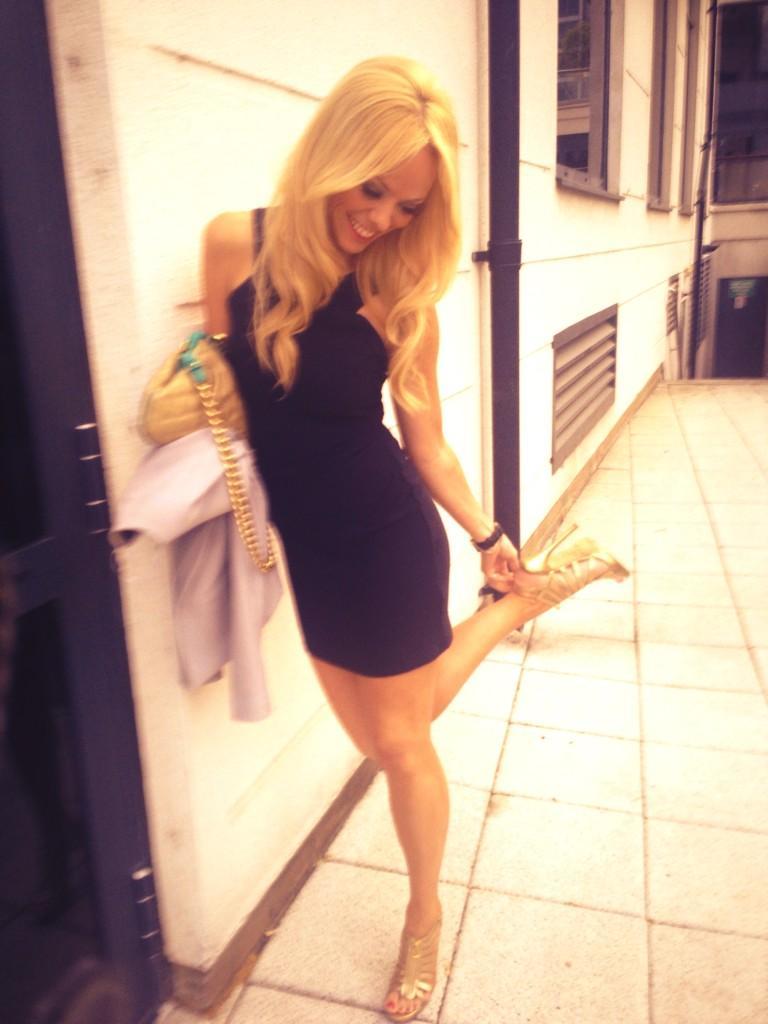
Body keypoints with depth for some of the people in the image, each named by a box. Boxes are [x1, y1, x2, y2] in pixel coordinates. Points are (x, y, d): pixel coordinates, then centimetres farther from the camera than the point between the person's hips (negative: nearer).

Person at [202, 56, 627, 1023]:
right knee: (379, 740, 21)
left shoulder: (398, 295, -13)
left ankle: (424, 921, 43)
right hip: (306, 546, 4)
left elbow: (425, 440, -4)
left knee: (401, 739, 12)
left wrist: (486, 538, -3)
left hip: (387, 538, -4)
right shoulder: (234, 244, -9)